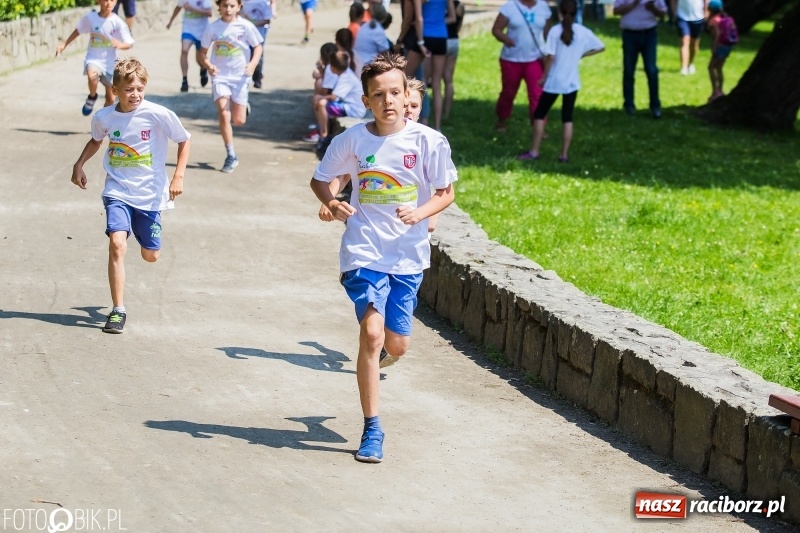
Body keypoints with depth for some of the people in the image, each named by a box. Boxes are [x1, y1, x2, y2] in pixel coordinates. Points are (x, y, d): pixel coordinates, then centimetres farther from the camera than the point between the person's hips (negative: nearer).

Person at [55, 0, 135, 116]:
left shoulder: (117, 22, -14)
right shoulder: (90, 18, -10)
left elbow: (129, 44, -11)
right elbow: (78, 30, 9)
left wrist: (120, 45, -33)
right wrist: (64, 44, 12)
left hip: (110, 63, 1)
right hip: (93, 59, -1)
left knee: (110, 98, 11)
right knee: (92, 75, -36)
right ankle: (92, 97, -5)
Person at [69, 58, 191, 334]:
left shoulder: (159, 115, -15)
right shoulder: (103, 118, -5)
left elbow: (184, 141, -1)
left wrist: (178, 176, -8)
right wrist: (79, 164, 8)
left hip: (149, 194, 0)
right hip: (117, 191, 0)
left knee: (150, 255, 12)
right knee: (117, 244, -21)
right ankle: (118, 311, -16)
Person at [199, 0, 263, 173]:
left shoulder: (245, 26, -9)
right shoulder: (213, 27, -5)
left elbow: (257, 47, 0)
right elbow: (203, 51, 4)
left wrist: (253, 64, -19)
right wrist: (208, 65, -17)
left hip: (240, 76, 0)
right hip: (220, 76, 0)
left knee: (238, 120, 3)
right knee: (223, 115, -13)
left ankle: (243, 107, 42)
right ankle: (231, 156, -2)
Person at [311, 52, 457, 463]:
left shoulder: (429, 141, -7)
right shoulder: (352, 140, -5)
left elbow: (447, 192, 3)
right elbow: (321, 179, 9)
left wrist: (420, 213, -16)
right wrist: (332, 203, -13)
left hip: (408, 254, 1)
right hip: (364, 250, -1)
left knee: (396, 345, 6)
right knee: (372, 332, -16)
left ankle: (378, 357, 47)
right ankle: (372, 429, -6)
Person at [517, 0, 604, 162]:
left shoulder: (555, 31, -13)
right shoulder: (584, 32, -2)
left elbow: (550, 57, -16)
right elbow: (601, 47, 9)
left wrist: (544, 77, -5)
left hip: (554, 81, -3)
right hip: (572, 82, 3)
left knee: (539, 114, 10)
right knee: (567, 118, 10)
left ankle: (534, 151, 10)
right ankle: (564, 154, 8)